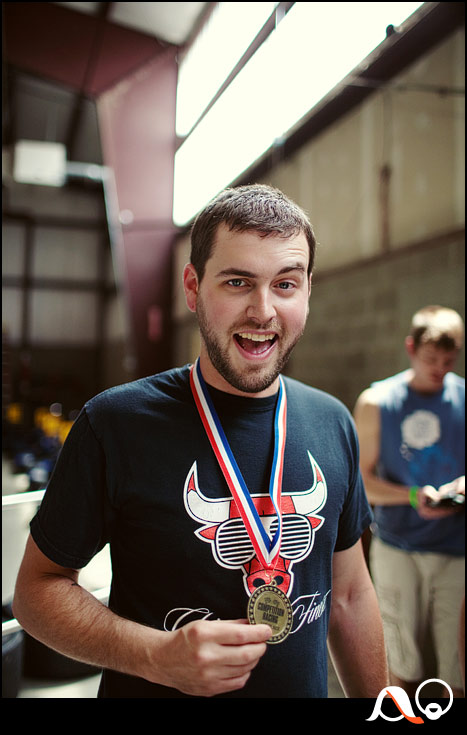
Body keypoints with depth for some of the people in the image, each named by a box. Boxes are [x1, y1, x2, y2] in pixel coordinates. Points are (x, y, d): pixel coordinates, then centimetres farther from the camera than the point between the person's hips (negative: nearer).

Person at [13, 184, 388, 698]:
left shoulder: (334, 424, -6)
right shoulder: (113, 425, -19)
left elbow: (350, 594, 3)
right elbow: (37, 587, -12)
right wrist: (159, 655, -25)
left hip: (306, 687, 4)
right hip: (154, 689, -3)